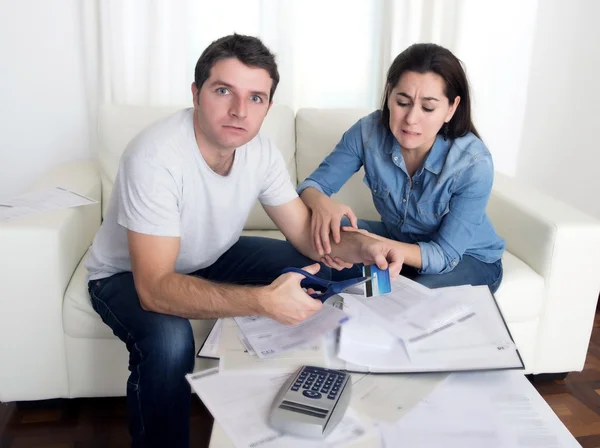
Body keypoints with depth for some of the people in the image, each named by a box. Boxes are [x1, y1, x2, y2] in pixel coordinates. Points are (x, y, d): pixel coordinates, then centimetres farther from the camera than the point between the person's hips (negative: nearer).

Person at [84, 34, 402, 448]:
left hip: (211, 257, 6)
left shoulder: (261, 151, -15)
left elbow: (306, 232, -9)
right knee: (170, 340, -36)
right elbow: (154, 288, -38)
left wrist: (361, 246, -31)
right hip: (128, 275, -5)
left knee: (317, 275, -5)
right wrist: (263, 301, -50)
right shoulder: (155, 158, -34)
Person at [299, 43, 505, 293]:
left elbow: (444, 255, -27)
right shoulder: (368, 131, -21)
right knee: (319, 234, -16)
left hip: (470, 258, -3)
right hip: (398, 240, 4)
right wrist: (320, 203, -42)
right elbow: (313, 185, -16)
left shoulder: (474, 164, -30)